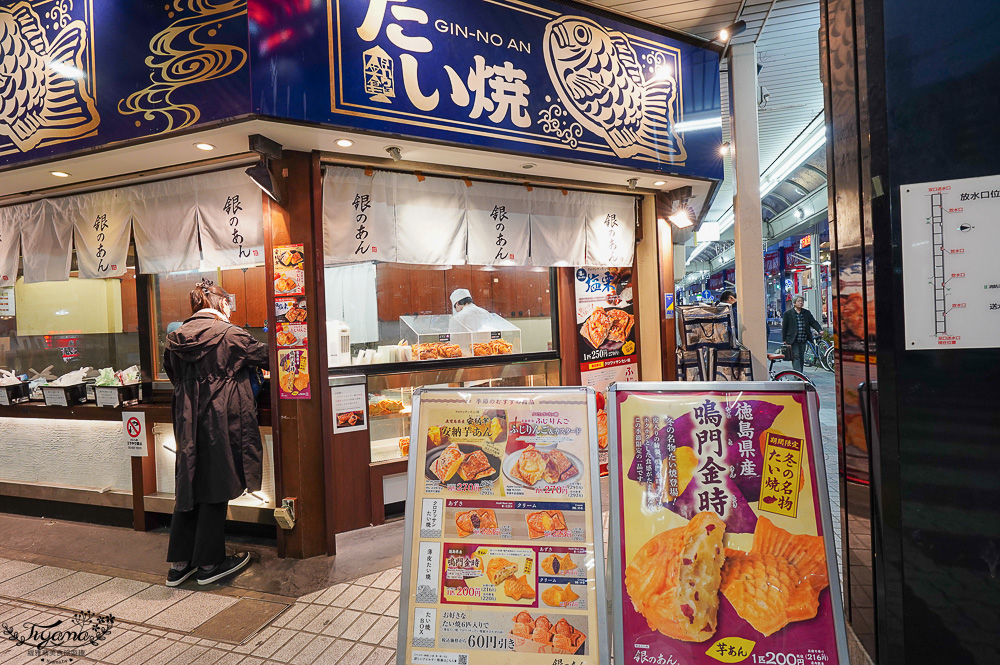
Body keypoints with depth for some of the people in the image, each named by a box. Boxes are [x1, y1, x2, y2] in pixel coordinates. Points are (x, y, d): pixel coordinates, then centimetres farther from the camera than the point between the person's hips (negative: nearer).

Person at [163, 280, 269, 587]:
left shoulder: (177, 337, 7)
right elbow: (263, 355, -1)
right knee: (215, 491, 4)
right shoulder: (228, 334, -11)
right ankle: (209, 564, 16)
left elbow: (174, 376, 17)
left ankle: (179, 563, 24)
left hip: (188, 423, 6)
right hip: (220, 421, -6)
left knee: (189, 488, 14)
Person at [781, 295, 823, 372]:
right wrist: (784, 340, -3)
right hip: (793, 340, -4)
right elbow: (784, 327, -1)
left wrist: (820, 330, -14)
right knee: (796, 357, -8)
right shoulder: (788, 313, -2)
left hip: (803, 340, 4)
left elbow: (813, 322, 6)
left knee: (801, 358, 10)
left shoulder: (807, 313, 10)